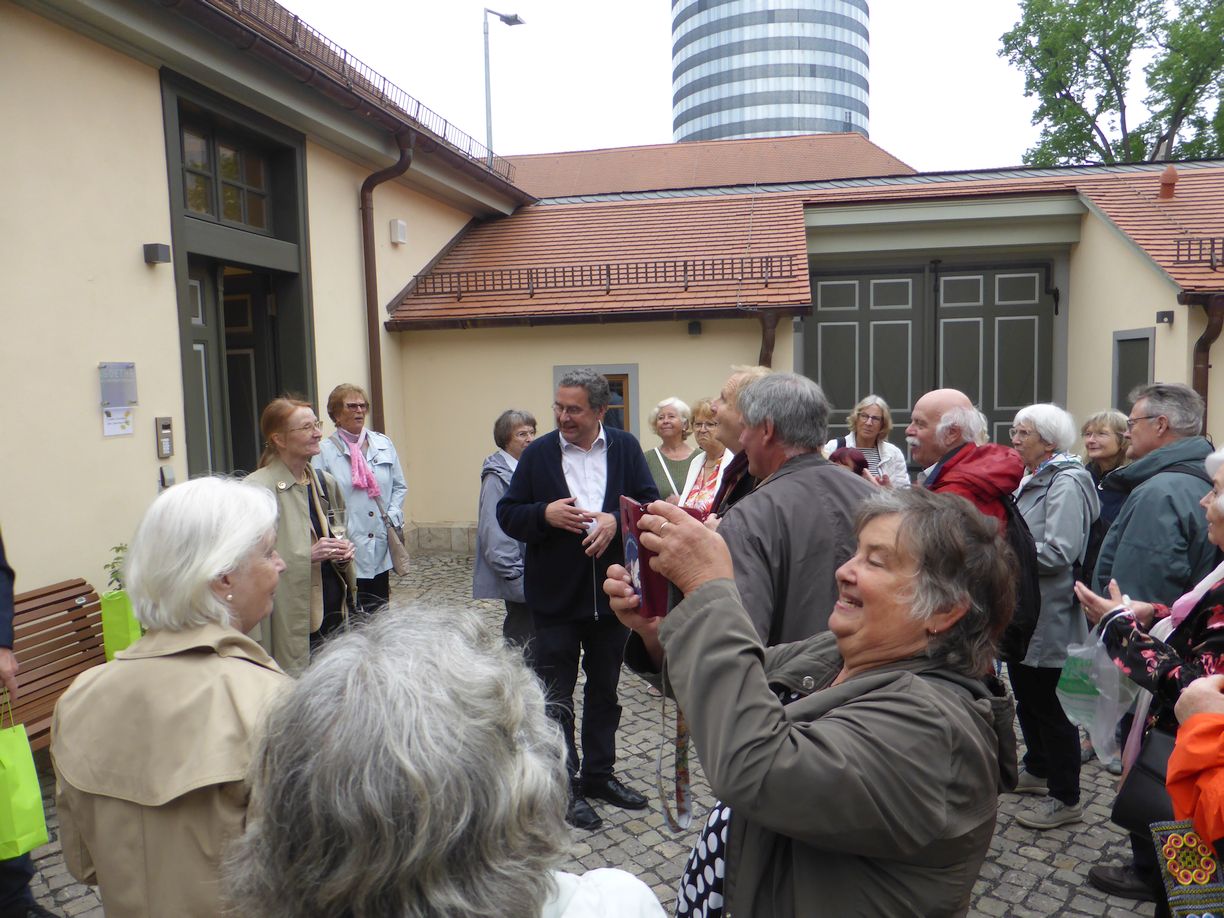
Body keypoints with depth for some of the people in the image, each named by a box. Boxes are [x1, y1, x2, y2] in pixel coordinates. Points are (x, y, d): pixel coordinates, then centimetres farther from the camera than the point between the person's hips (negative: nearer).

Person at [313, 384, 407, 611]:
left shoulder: (384, 444, 10)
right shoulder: (324, 452, -4)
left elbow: (399, 486, 15)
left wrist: (393, 516, 1)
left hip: (381, 544, 4)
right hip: (348, 548, -4)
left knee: (381, 610, 11)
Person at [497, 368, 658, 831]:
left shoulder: (626, 448, 0)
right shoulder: (537, 454, -4)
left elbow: (650, 503, -3)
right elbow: (507, 514, -2)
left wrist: (615, 520, -22)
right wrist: (545, 514, -21)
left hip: (611, 592, 2)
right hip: (556, 597, -2)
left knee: (604, 691, 17)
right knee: (556, 697, 5)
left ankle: (598, 775, 34)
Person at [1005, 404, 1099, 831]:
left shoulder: (1066, 483, -16)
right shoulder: (1031, 479, 14)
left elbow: (1058, 553, -25)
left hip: (1048, 619, -10)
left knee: (1050, 706, 0)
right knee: (1026, 699, 21)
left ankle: (1065, 797, 13)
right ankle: (1037, 770, 38)